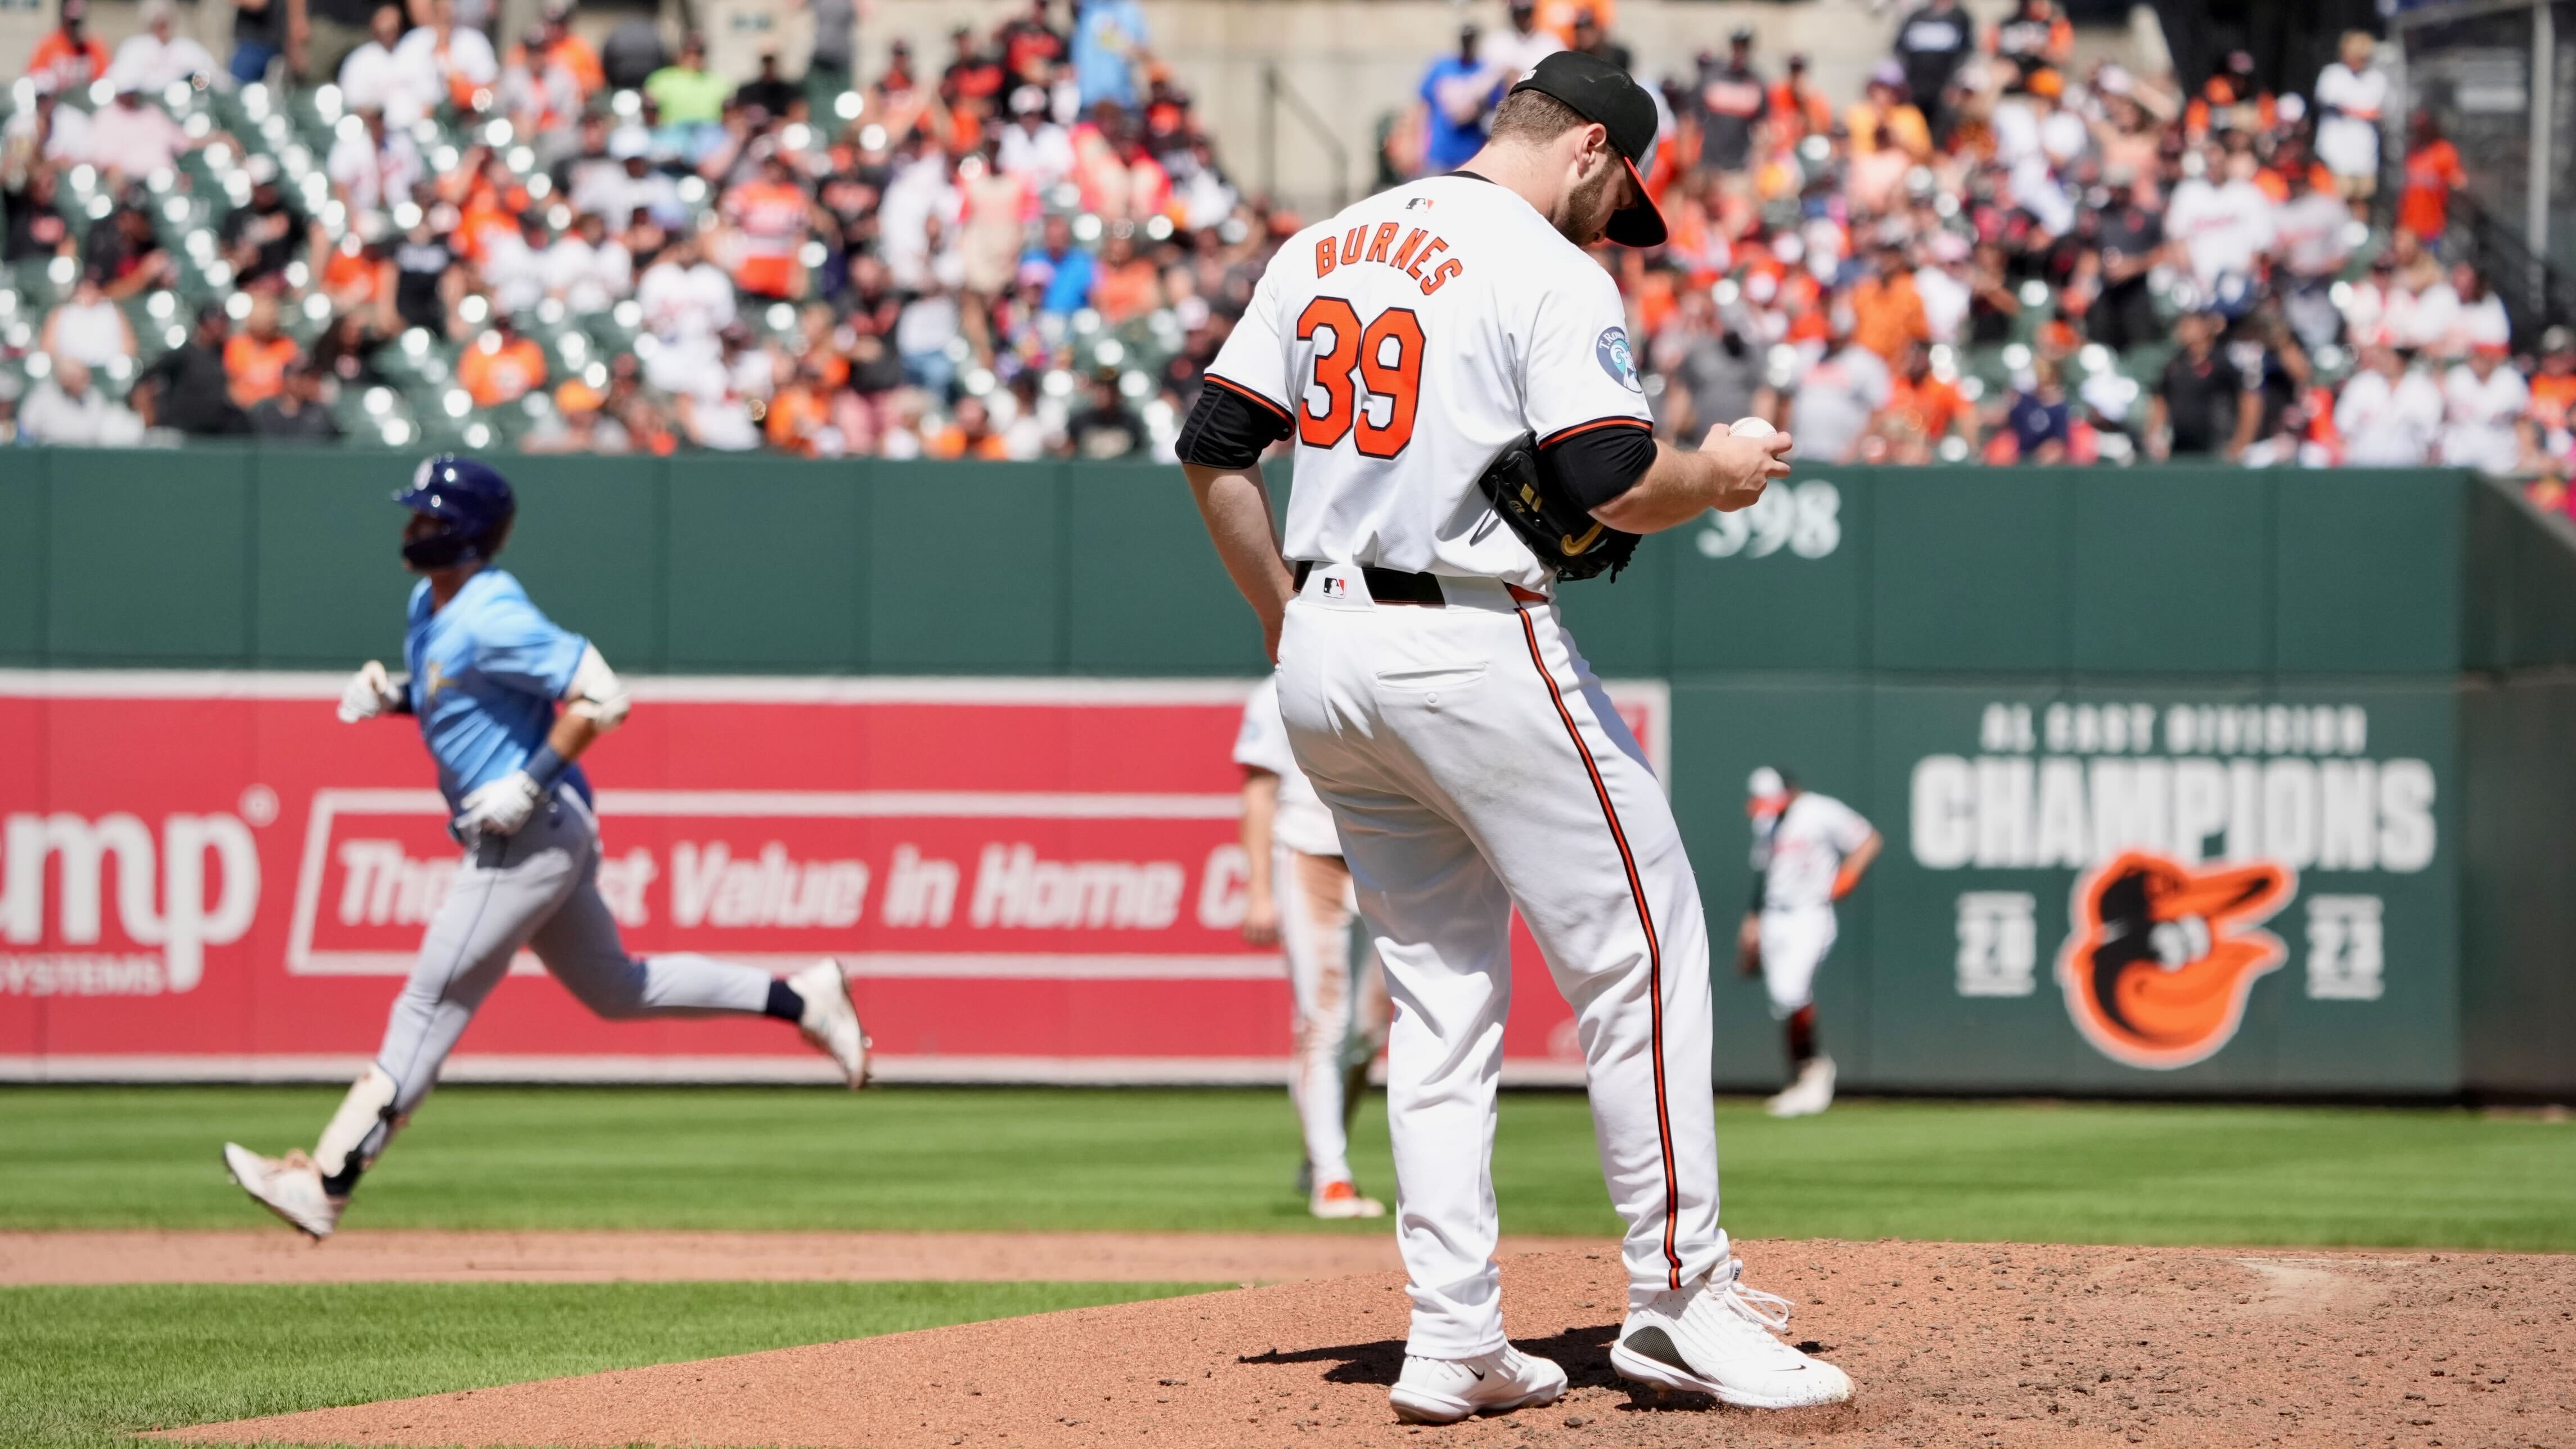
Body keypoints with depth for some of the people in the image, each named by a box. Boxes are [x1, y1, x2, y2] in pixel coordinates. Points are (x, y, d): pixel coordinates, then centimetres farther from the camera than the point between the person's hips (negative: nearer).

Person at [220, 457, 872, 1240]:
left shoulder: (492, 619, -20)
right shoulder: (430, 605, 9)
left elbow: (602, 696, -23)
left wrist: (529, 784, -24)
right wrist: (392, 695, 5)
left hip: (532, 832, -11)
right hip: (512, 837, 11)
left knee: (432, 1005, -8)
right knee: (616, 989, 20)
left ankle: (326, 1183, -6)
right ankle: (799, 999, 23)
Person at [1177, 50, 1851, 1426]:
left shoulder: (1322, 249, 12)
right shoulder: (1553, 276, -10)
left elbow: (1213, 447, 12)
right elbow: (1614, 489, -19)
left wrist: (1286, 619, 20)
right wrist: (1718, 473, 1)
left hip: (1326, 661, 8)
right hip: (1475, 648, -8)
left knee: (1439, 991, 13)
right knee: (1639, 949, 3)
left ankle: (1452, 1342, 9)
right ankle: (1679, 1301, 3)